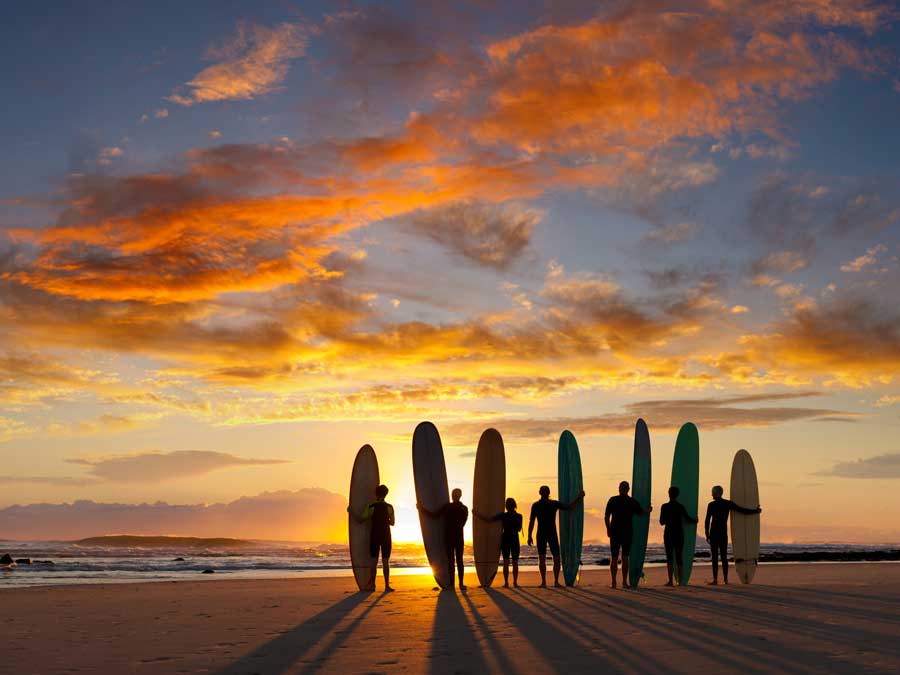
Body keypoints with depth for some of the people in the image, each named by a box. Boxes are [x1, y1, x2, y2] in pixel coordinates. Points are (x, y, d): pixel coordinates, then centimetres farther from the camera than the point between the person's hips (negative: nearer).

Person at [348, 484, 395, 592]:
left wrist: (351, 512, 9)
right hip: (386, 536, 0)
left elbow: (360, 520, -4)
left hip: (374, 536, 0)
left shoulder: (371, 506, -7)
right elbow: (392, 523, 9)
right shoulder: (389, 507, -3)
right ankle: (387, 586, -2)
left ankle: (372, 585, 9)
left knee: (374, 561, 7)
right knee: (385, 561, 1)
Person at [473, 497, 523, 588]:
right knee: (515, 563, 8)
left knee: (506, 562, 1)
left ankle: (506, 583, -4)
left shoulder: (503, 516, -8)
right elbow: (519, 529, 10)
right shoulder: (519, 516, -4)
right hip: (515, 540, 1)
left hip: (505, 539, -1)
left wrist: (477, 514, -1)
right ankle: (515, 582, 3)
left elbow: (488, 519, -10)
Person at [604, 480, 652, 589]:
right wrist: (648, 510, 23)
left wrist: (608, 528, 9)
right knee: (625, 557, 4)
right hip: (627, 533, 0)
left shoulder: (612, 500, -1)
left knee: (614, 558, 5)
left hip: (614, 532, 0)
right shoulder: (633, 501, 0)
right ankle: (624, 582, 0)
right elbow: (641, 513, 3)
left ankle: (613, 582, 1)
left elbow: (606, 517, -2)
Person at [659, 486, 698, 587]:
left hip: (668, 534, -2)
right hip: (679, 534, 2)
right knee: (679, 557, 7)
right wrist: (695, 520, 26)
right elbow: (688, 519, 5)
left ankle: (670, 581, -7)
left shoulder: (665, 507, -6)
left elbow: (662, 522, 0)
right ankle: (680, 581, 5)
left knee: (669, 557, -1)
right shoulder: (681, 507, -2)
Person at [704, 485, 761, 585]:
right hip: (724, 533, 4)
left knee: (715, 557, -4)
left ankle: (715, 580, -9)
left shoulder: (711, 505, -5)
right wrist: (756, 511, 18)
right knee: (724, 556, 10)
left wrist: (707, 535, 1)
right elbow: (743, 510, 5)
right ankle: (725, 579, 10)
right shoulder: (728, 503, 4)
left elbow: (707, 521, -5)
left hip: (714, 533, -4)